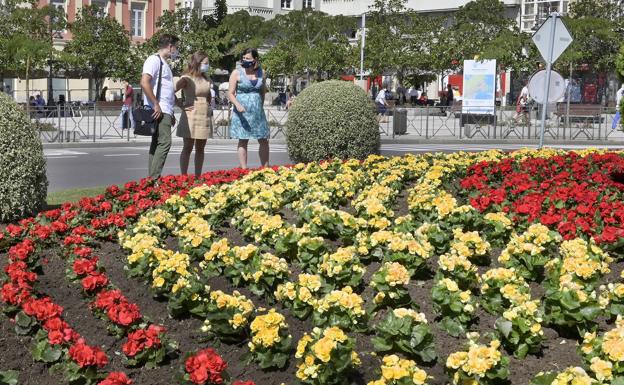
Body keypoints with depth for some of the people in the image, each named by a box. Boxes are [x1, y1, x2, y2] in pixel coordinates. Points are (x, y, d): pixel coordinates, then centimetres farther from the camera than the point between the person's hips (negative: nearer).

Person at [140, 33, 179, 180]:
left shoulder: (164, 63, 23)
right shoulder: (154, 60, -7)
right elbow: (144, 83, -19)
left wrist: (171, 113, 24)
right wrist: (156, 105, -21)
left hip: (165, 111, 10)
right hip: (159, 111, -10)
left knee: (157, 144, 9)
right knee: (164, 142, -16)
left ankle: (152, 179, 11)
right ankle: (154, 179, -18)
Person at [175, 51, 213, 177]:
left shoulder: (206, 79, 12)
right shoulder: (187, 79, -9)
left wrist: (210, 107, 13)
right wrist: (181, 106, -14)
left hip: (205, 116, 6)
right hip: (191, 116, -6)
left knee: (200, 148, 8)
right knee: (188, 148, -3)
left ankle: (198, 177, 13)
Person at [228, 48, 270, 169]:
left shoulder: (261, 73, 7)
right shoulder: (237, 73, -4)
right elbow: (230, 94, -6)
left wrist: (261, 106, 12)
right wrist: (237, 105, -23)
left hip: (257, 112, 4)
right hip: (242, 112, -4)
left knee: (264, 140, 4)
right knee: (243, 141, 0)